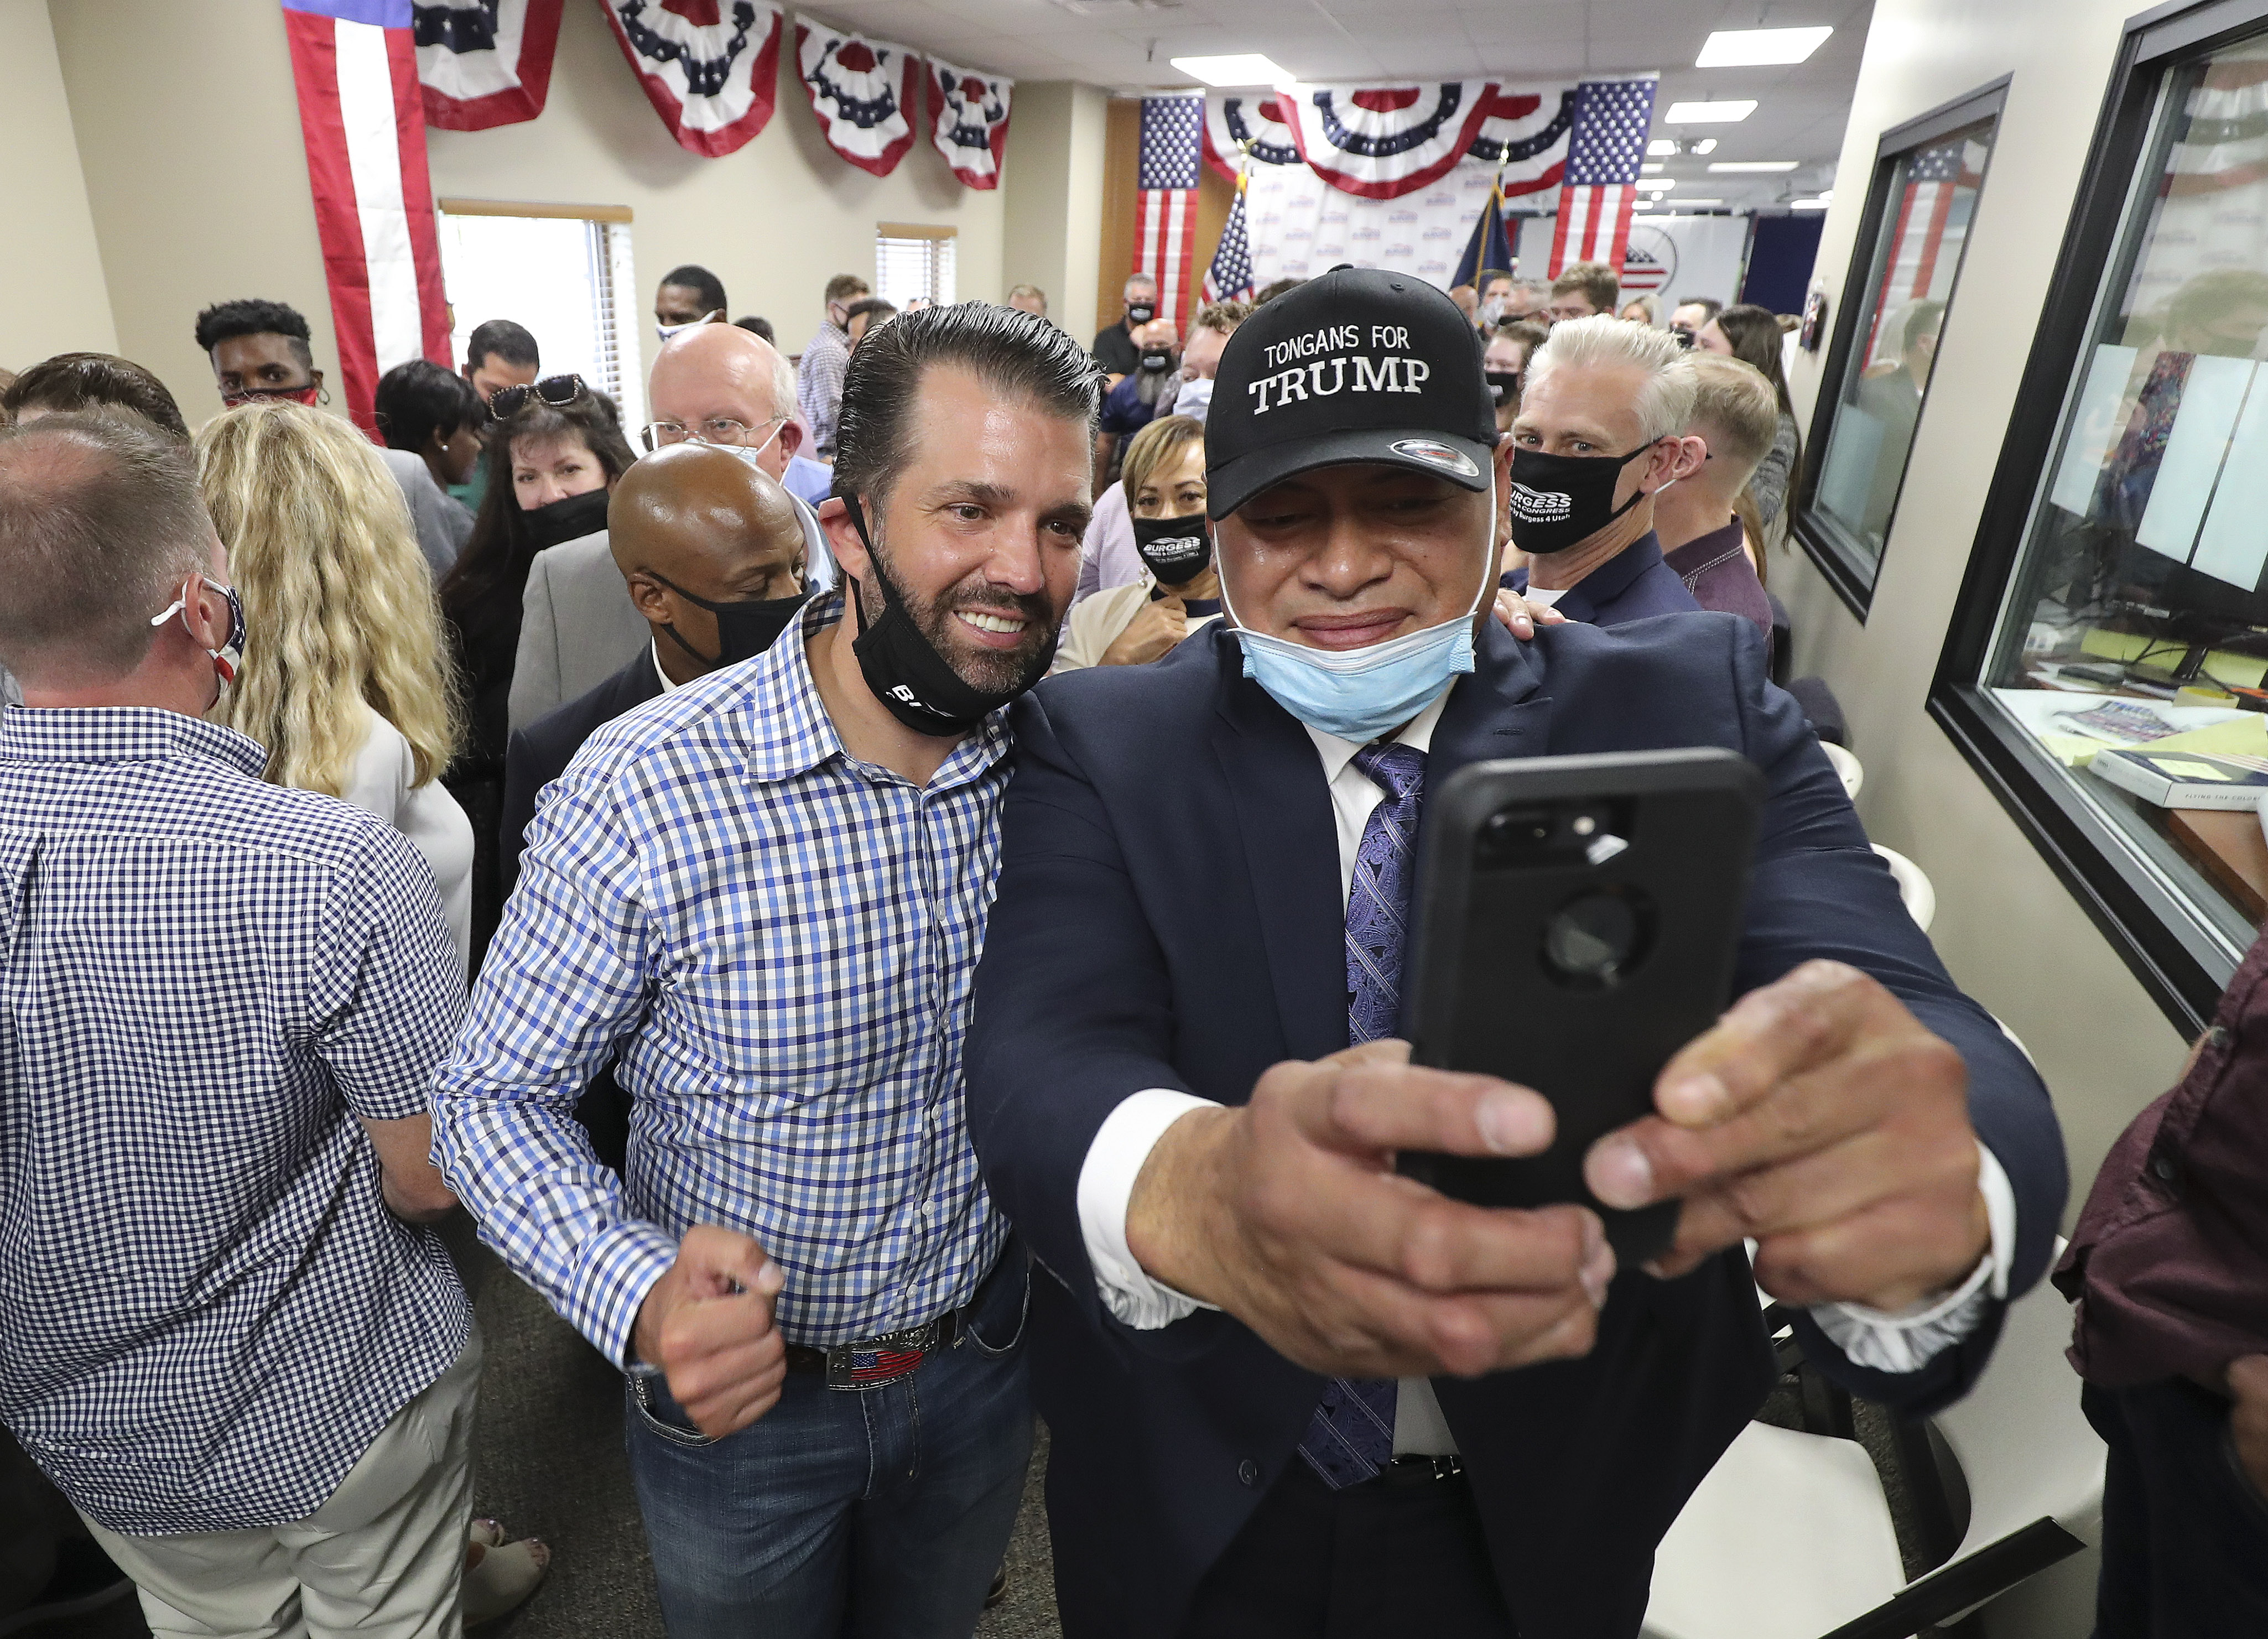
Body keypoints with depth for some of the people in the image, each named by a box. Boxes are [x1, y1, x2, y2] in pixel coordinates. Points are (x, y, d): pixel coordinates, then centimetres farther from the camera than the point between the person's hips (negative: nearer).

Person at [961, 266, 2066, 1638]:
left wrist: (1914, 1179, -47)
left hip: (1551, 1523, 1)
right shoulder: (1101, 742, -12)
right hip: (1187, 1510, 0)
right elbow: (1044, 1052, -27)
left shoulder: (1697, 712, -11)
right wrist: (1192, 1194, -49)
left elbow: (1905, 1032, -23)